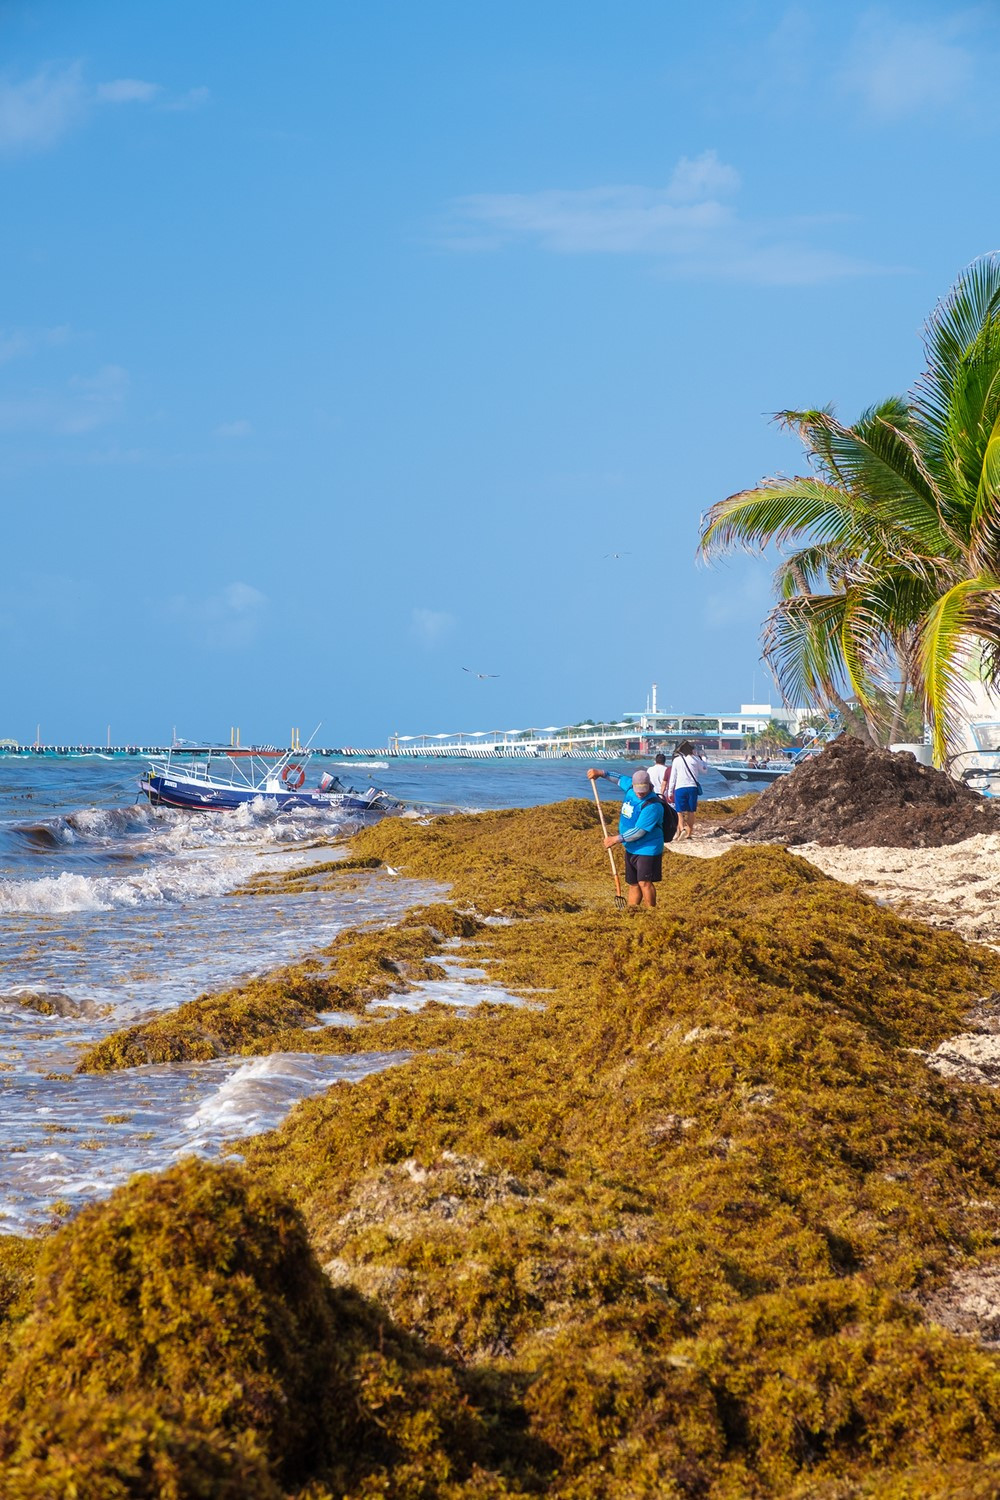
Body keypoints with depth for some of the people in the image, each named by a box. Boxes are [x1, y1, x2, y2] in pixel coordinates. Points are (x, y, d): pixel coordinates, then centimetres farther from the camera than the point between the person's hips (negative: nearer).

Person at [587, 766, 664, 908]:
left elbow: (639, 831, -26)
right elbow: (621, 779, 24)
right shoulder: (630, 788, -1)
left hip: (647, 849, -8)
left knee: (644, 882, -16)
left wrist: (617, 839, -22)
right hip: (630, 848, 8)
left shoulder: (652, 805, -24)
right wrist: (601, 773, 25)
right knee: (633, 884, 13)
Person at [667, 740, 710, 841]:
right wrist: (698, 757, 20)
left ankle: (682, 829, -26)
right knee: (691, 812, 12)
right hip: (692, 787, 2)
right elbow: (704, 770, 17)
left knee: (680, 812, -2)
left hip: (680, 788, -2)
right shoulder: (695, 759, 1)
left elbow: (673, 777, -1)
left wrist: (670, 792, 5)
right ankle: (689, 833, 16)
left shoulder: (676, 760, -2)